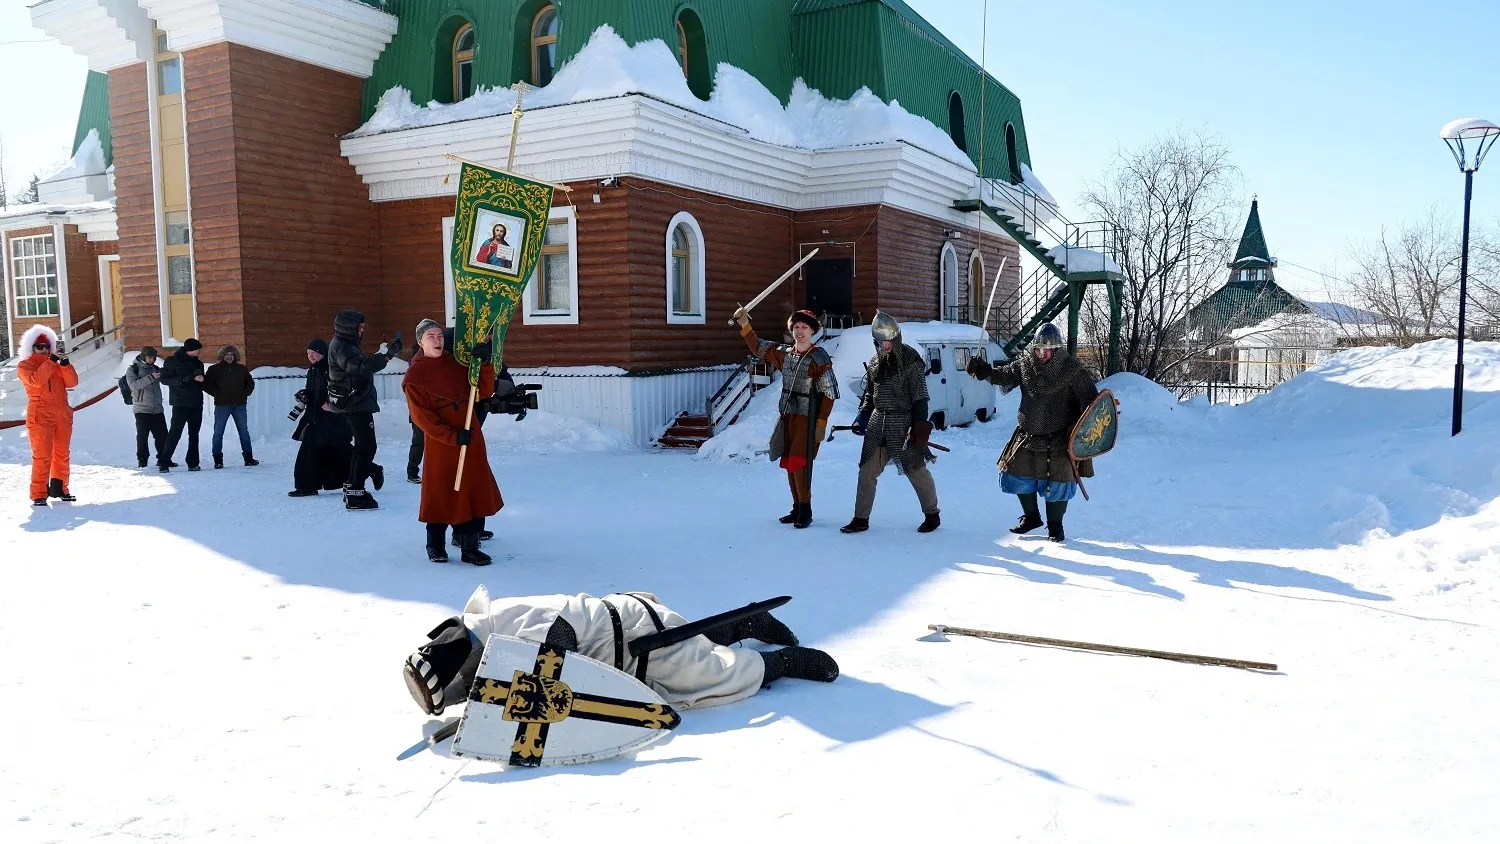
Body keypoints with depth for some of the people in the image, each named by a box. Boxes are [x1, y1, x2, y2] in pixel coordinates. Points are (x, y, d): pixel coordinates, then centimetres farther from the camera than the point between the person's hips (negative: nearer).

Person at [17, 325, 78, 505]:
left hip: (63, 415, 5)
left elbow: (72, 382, 1)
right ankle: (39, 494, -9)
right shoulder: (24, 366, 3)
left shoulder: (57, 365, 15)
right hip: (40, 416, -5)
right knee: (42, 456, -10)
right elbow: (36, 380, -18)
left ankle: (59, 487, 21)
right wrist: (51, 361, -20)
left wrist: (65, 363, -12)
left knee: (63, 454, 10)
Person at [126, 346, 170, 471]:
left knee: (162, 435, 3)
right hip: (142, 409, -4)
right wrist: (151, 377, -26)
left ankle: (164, 459, 13)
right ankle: (142, 460, 10)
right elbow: (134, 385, -16)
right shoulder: (132, 370, -1)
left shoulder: (155, 368, 12)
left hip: (157, 409, 4)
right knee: (142, 435, -1)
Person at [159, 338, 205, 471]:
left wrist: (201, 379, -5)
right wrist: (184, 379, -20)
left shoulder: (198, 363, 15)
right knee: (175, 433, -9)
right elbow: (164, 379, -8)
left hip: (196, 404, 5)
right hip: (180, 403, -5)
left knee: (194, 434, 6)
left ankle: (193, 463, 9)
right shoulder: (173, 361, -2)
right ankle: (165, 461, -4)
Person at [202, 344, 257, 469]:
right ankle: (218, 460, 5)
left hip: (239, 405, 2)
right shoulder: (214, 369, 1)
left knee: (244, 431, 5)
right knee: (218, 432, 0)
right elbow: (206, 384, -1)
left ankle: (249, 457, 11)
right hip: (222, 405, -2)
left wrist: (244, 394, 7)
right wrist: (217, 394, -8)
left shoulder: (242, 369, 9)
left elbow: (250, 383, 19)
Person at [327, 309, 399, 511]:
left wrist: (384, 353, 6)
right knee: (366, 447, -10)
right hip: (355, 405, -11)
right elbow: (360, 366, -34)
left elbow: (362, 365, 15)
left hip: (356, 404, 11)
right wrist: (386, 354, -38)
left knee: (362, 446, 19)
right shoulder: (341, 347, -18)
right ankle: (354, 495, -8)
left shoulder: (346, 344, 16)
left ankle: (352, 488, 28)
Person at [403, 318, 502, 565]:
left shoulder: (457, 363, 7)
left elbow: (484, 390, 1)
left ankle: (470, 547, 12)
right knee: (440, 493, 6)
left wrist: (484, 362, -15)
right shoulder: (414, 376, -6)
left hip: (471, 438, 4)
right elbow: (421, 417, -11)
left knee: (474, 491, 4)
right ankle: (435, 546, 24)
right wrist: (453, 436, -19)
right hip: (440, 443, -4)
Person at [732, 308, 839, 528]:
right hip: (787, 417, 7)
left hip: (807, 419, -7)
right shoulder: (784, 353, 7)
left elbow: (829, 393, -12)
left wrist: (821, 423, -15)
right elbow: (758, 347, 20)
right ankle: (797, 509, 21)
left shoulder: (819, 357, -11)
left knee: (798, 464, -12)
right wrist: (745, 326, 9)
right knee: (789, 464, 10)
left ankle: (805, 510, -1)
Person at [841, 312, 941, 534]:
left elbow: (920, 397, -10)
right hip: (878, 422, 6)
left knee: (916, 470, 2)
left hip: (902, 422, -6)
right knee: (866, 471, 3)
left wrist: (920, 428, -14)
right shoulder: (875, 362, 11)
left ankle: (932, 515, 21)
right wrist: (862, 416, 6)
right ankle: (861, 519, 11)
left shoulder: (910, 360, -8)